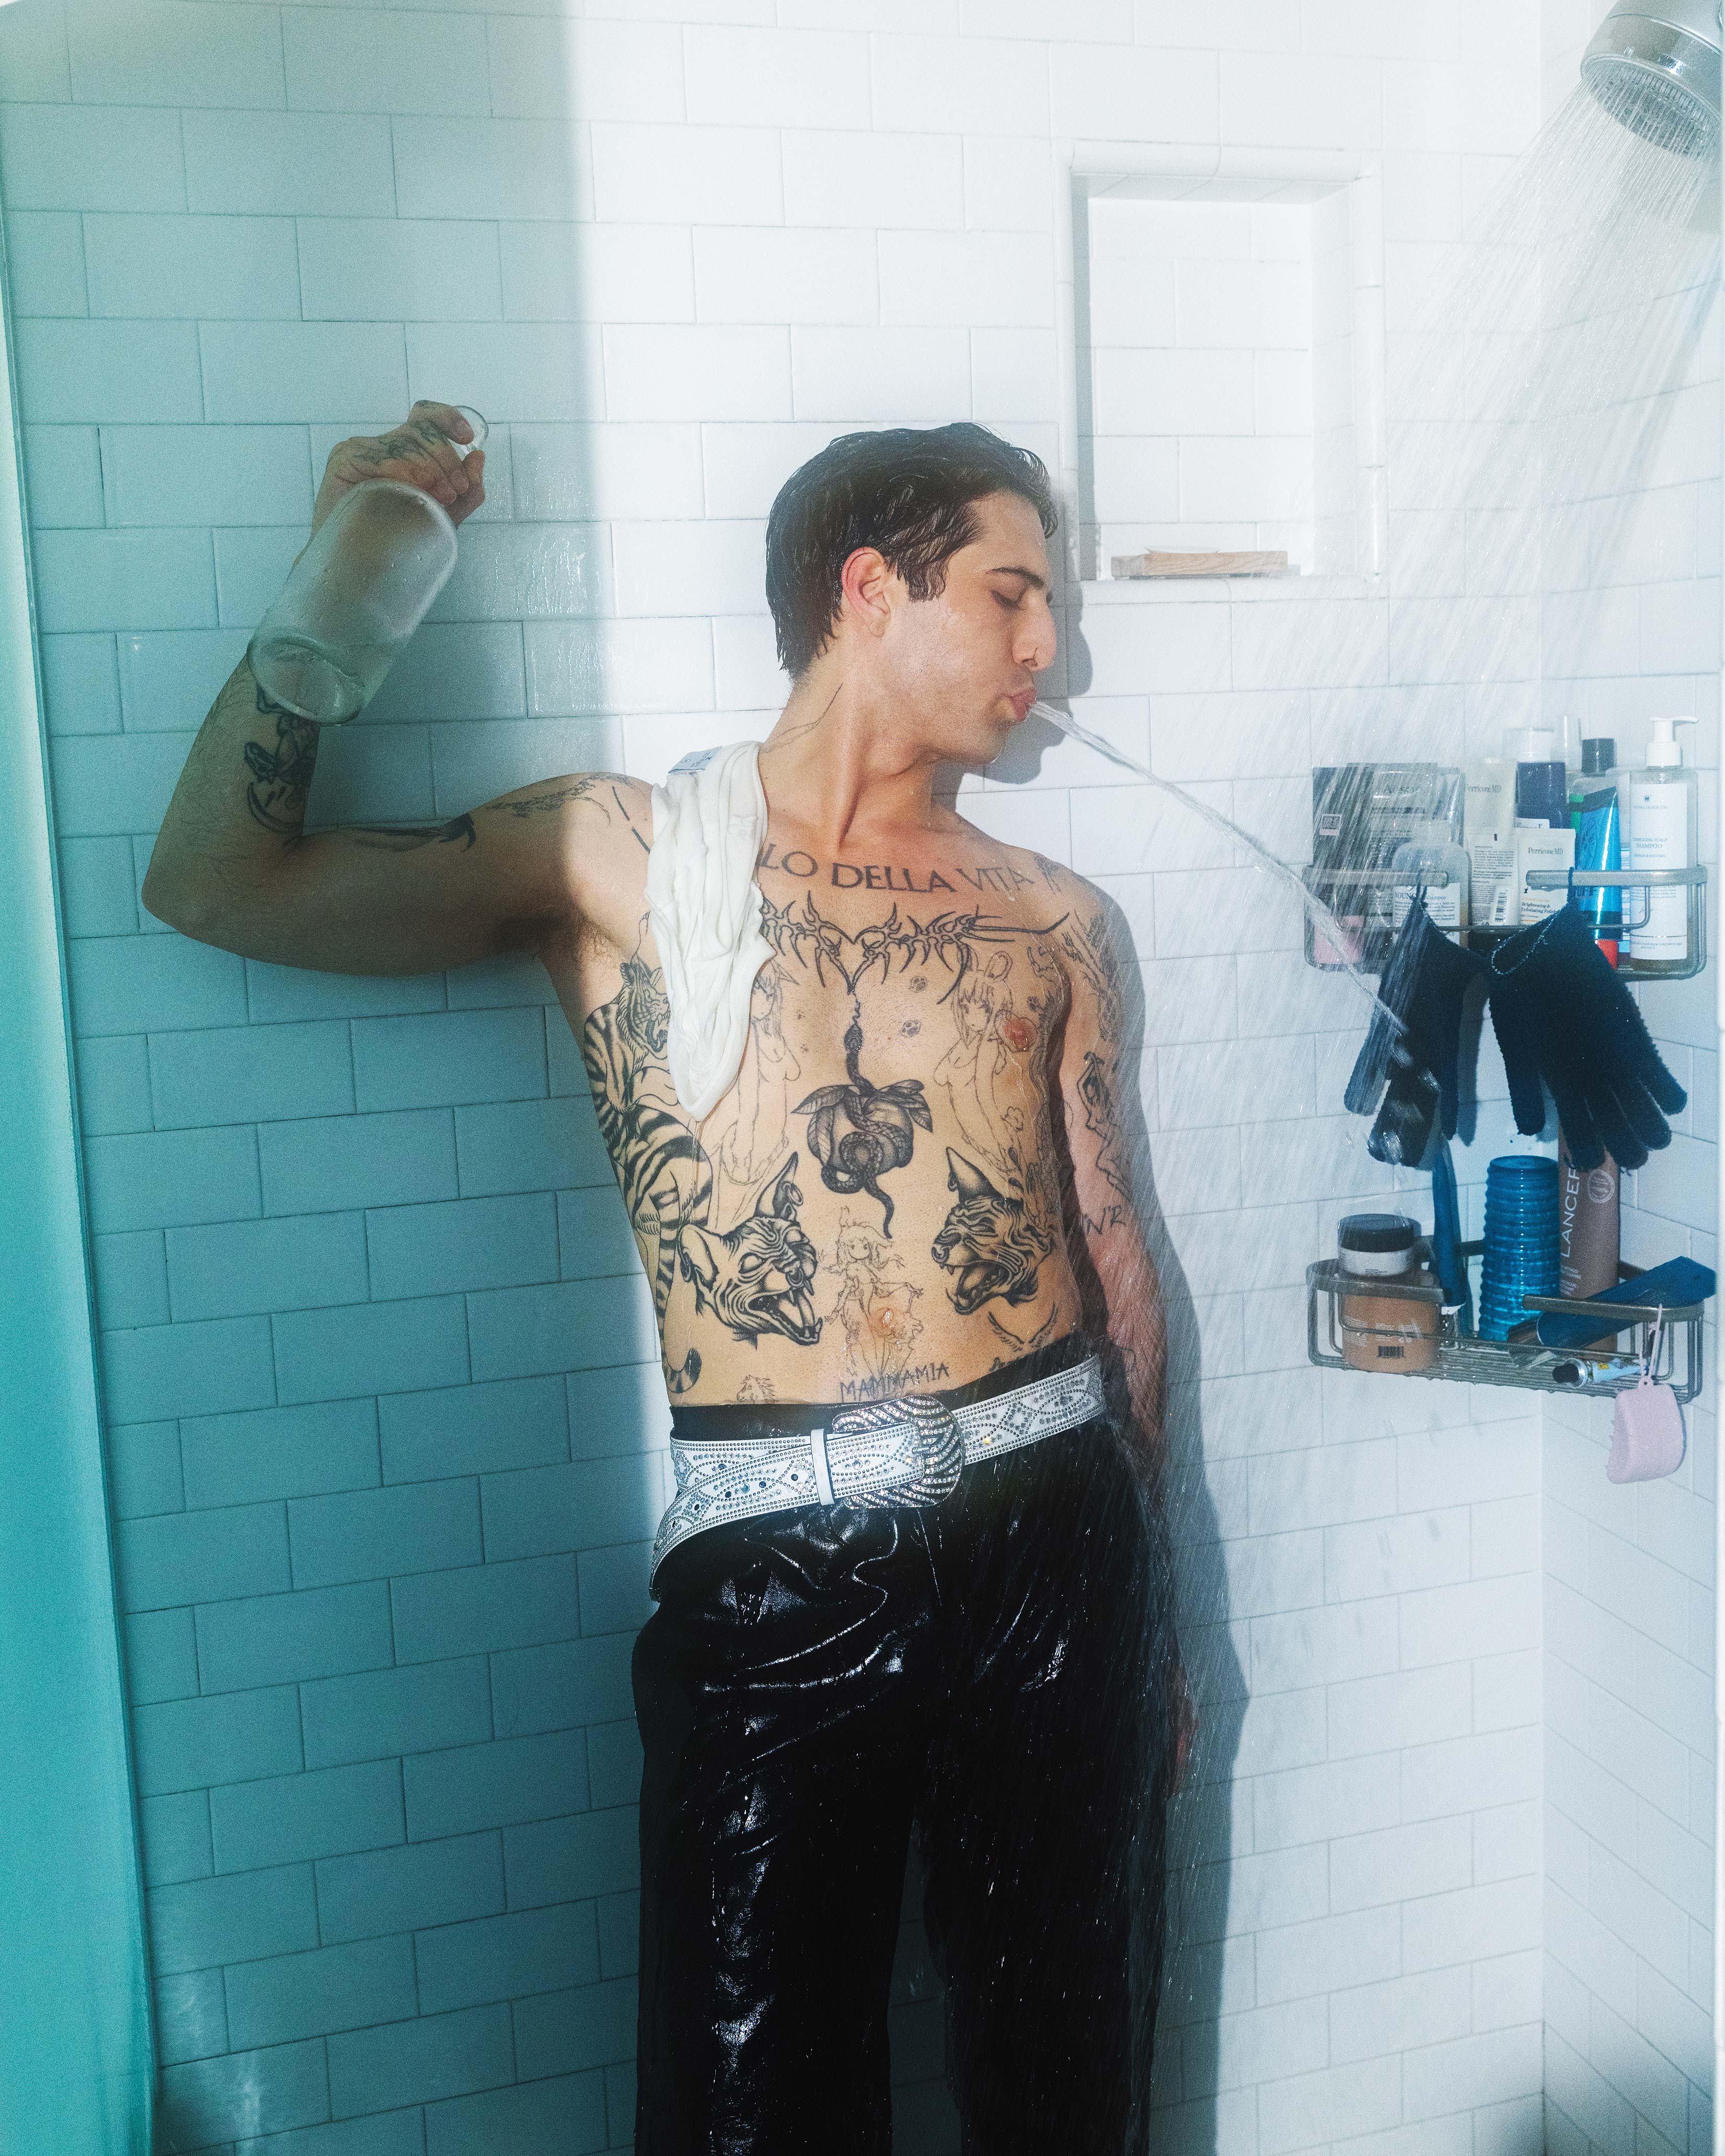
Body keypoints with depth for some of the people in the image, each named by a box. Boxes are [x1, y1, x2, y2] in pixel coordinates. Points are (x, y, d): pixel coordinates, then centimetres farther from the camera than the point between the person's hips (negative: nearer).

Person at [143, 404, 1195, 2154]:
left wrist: (1150, 1612, 19)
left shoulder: (1050, 921, 11)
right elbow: (218, 882, 0)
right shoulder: (622, 856, 3)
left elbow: (1111, 1257, 15)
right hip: (771, 1556, -2)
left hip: (1055, 1531, 3)